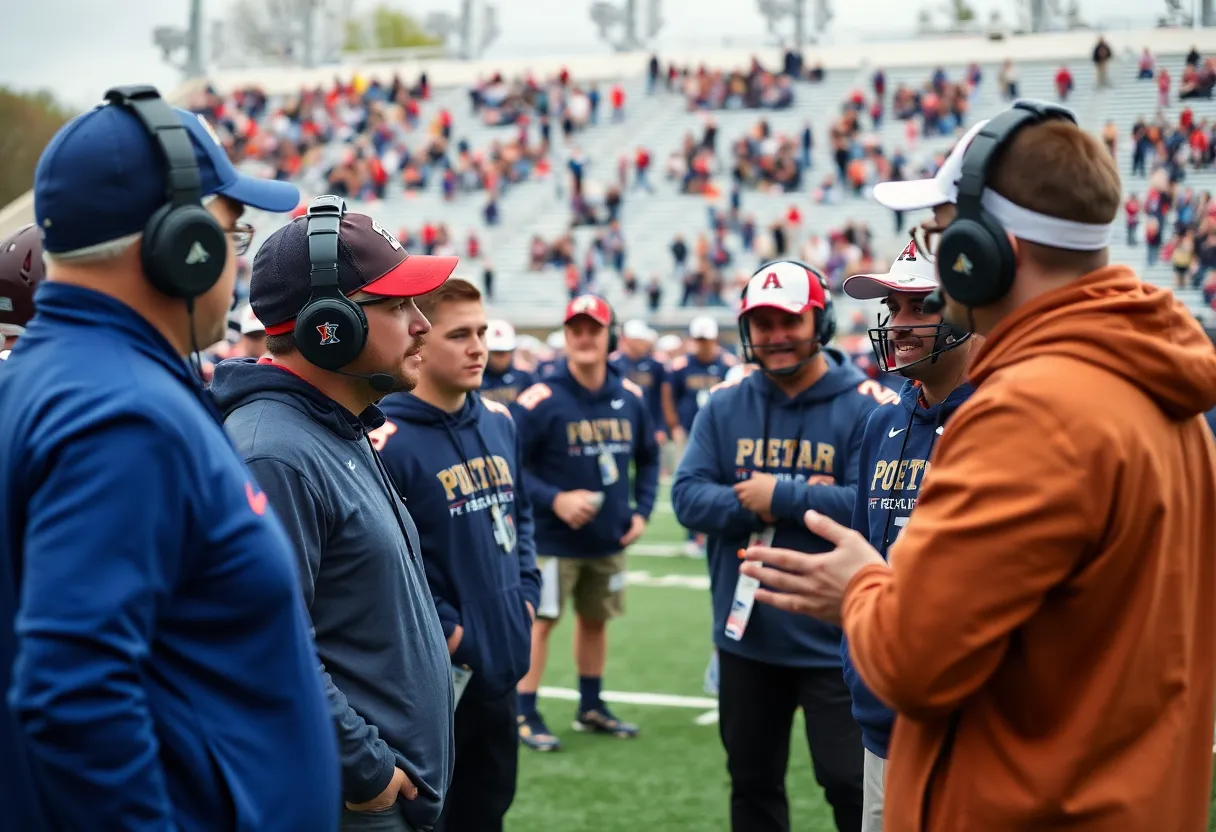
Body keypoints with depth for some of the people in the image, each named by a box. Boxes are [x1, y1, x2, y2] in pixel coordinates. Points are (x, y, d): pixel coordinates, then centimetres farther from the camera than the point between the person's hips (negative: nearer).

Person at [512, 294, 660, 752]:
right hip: (553, 539, -6)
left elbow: (648, 458, 15)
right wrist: (553, 499, -23)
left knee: (595, 619, 17)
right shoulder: (541, 399, -16)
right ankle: (525, 715, 7)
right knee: (540, 622, -2)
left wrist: (641, 511, 4)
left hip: (610, 539, 6)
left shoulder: (629, 398, 1)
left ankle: (591, 708, 31)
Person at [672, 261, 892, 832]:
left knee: (851, 786, 0)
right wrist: (757, 507, -18)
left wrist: (779, 495, -17)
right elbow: (687, 496, -3)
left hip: (832, 642, -4)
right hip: (745, 636, 5)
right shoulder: (724, 406, 4)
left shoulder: (864, 406, -9)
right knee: (753, 783, 18)